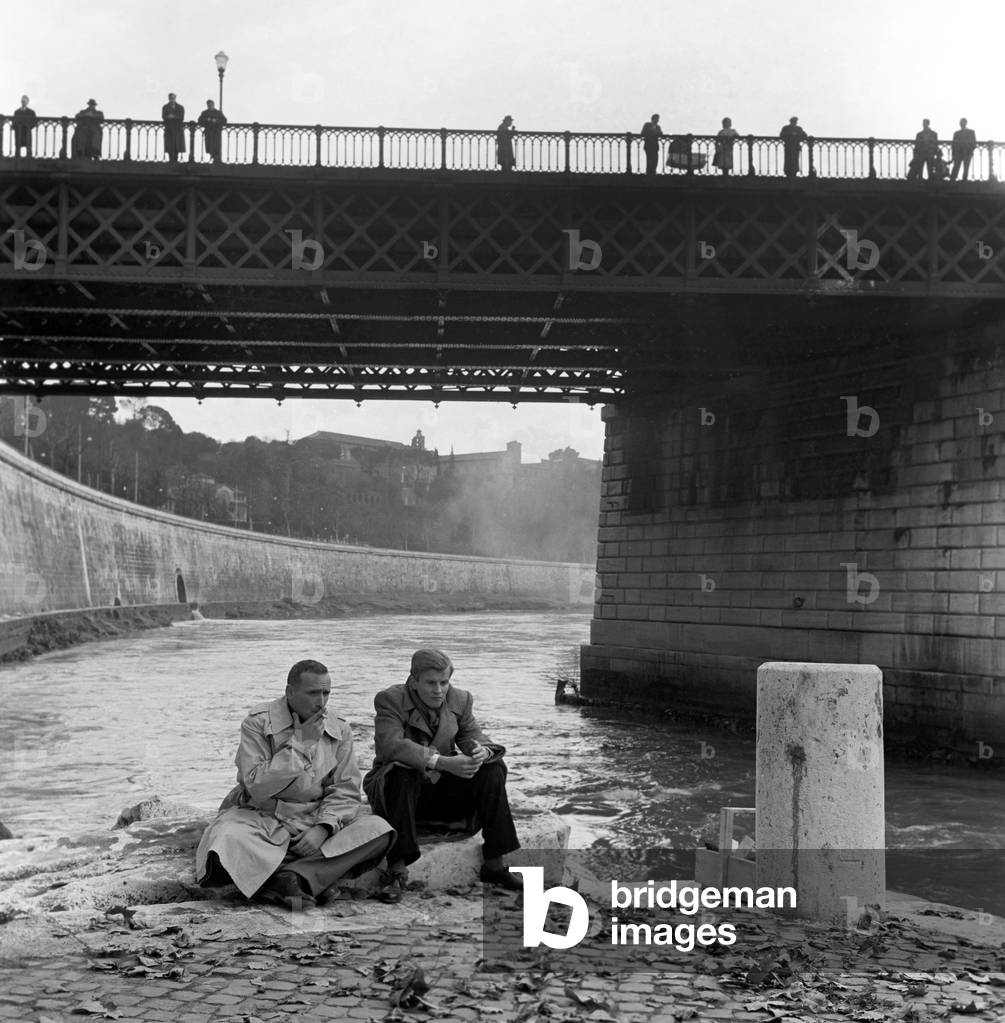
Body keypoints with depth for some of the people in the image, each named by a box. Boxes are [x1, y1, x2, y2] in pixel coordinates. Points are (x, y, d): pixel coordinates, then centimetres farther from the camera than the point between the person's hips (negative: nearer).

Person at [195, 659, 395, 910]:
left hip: (318, 819, 3)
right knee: (227, 839, -36)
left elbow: (345, 789, 2)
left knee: (378, 830, -24)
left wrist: (323, 828, -17)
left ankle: (296, 876, -36)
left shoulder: (339, 729, 4)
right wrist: (300, 743, -18)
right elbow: (256, 786, -16)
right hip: (263, 819, -3)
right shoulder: (258, 722, -7)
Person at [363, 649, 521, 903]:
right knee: (403, 771, -36)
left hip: (442, 791, 4)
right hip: (397, 789, -4)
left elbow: (473, 737, 0)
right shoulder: (390, 700, -14)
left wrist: (482, 751, -28)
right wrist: (443, 762, -40)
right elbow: (391, 745, -29)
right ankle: (397, 868, -32)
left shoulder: (459, 700, 2)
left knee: (492, 769, -16)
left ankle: (494, 863, -12)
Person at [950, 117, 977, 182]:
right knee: (956, 167, -10)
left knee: (966, 168, -4)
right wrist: (953, 155, 5)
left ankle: (964, 181, -3)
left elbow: (974, 143, 8)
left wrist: (971, 150, -8)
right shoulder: (956, 133, 14)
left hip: (967, 153, -1)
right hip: (958, 153, 1)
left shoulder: (971, 132, 10)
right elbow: (954, 145, 13)